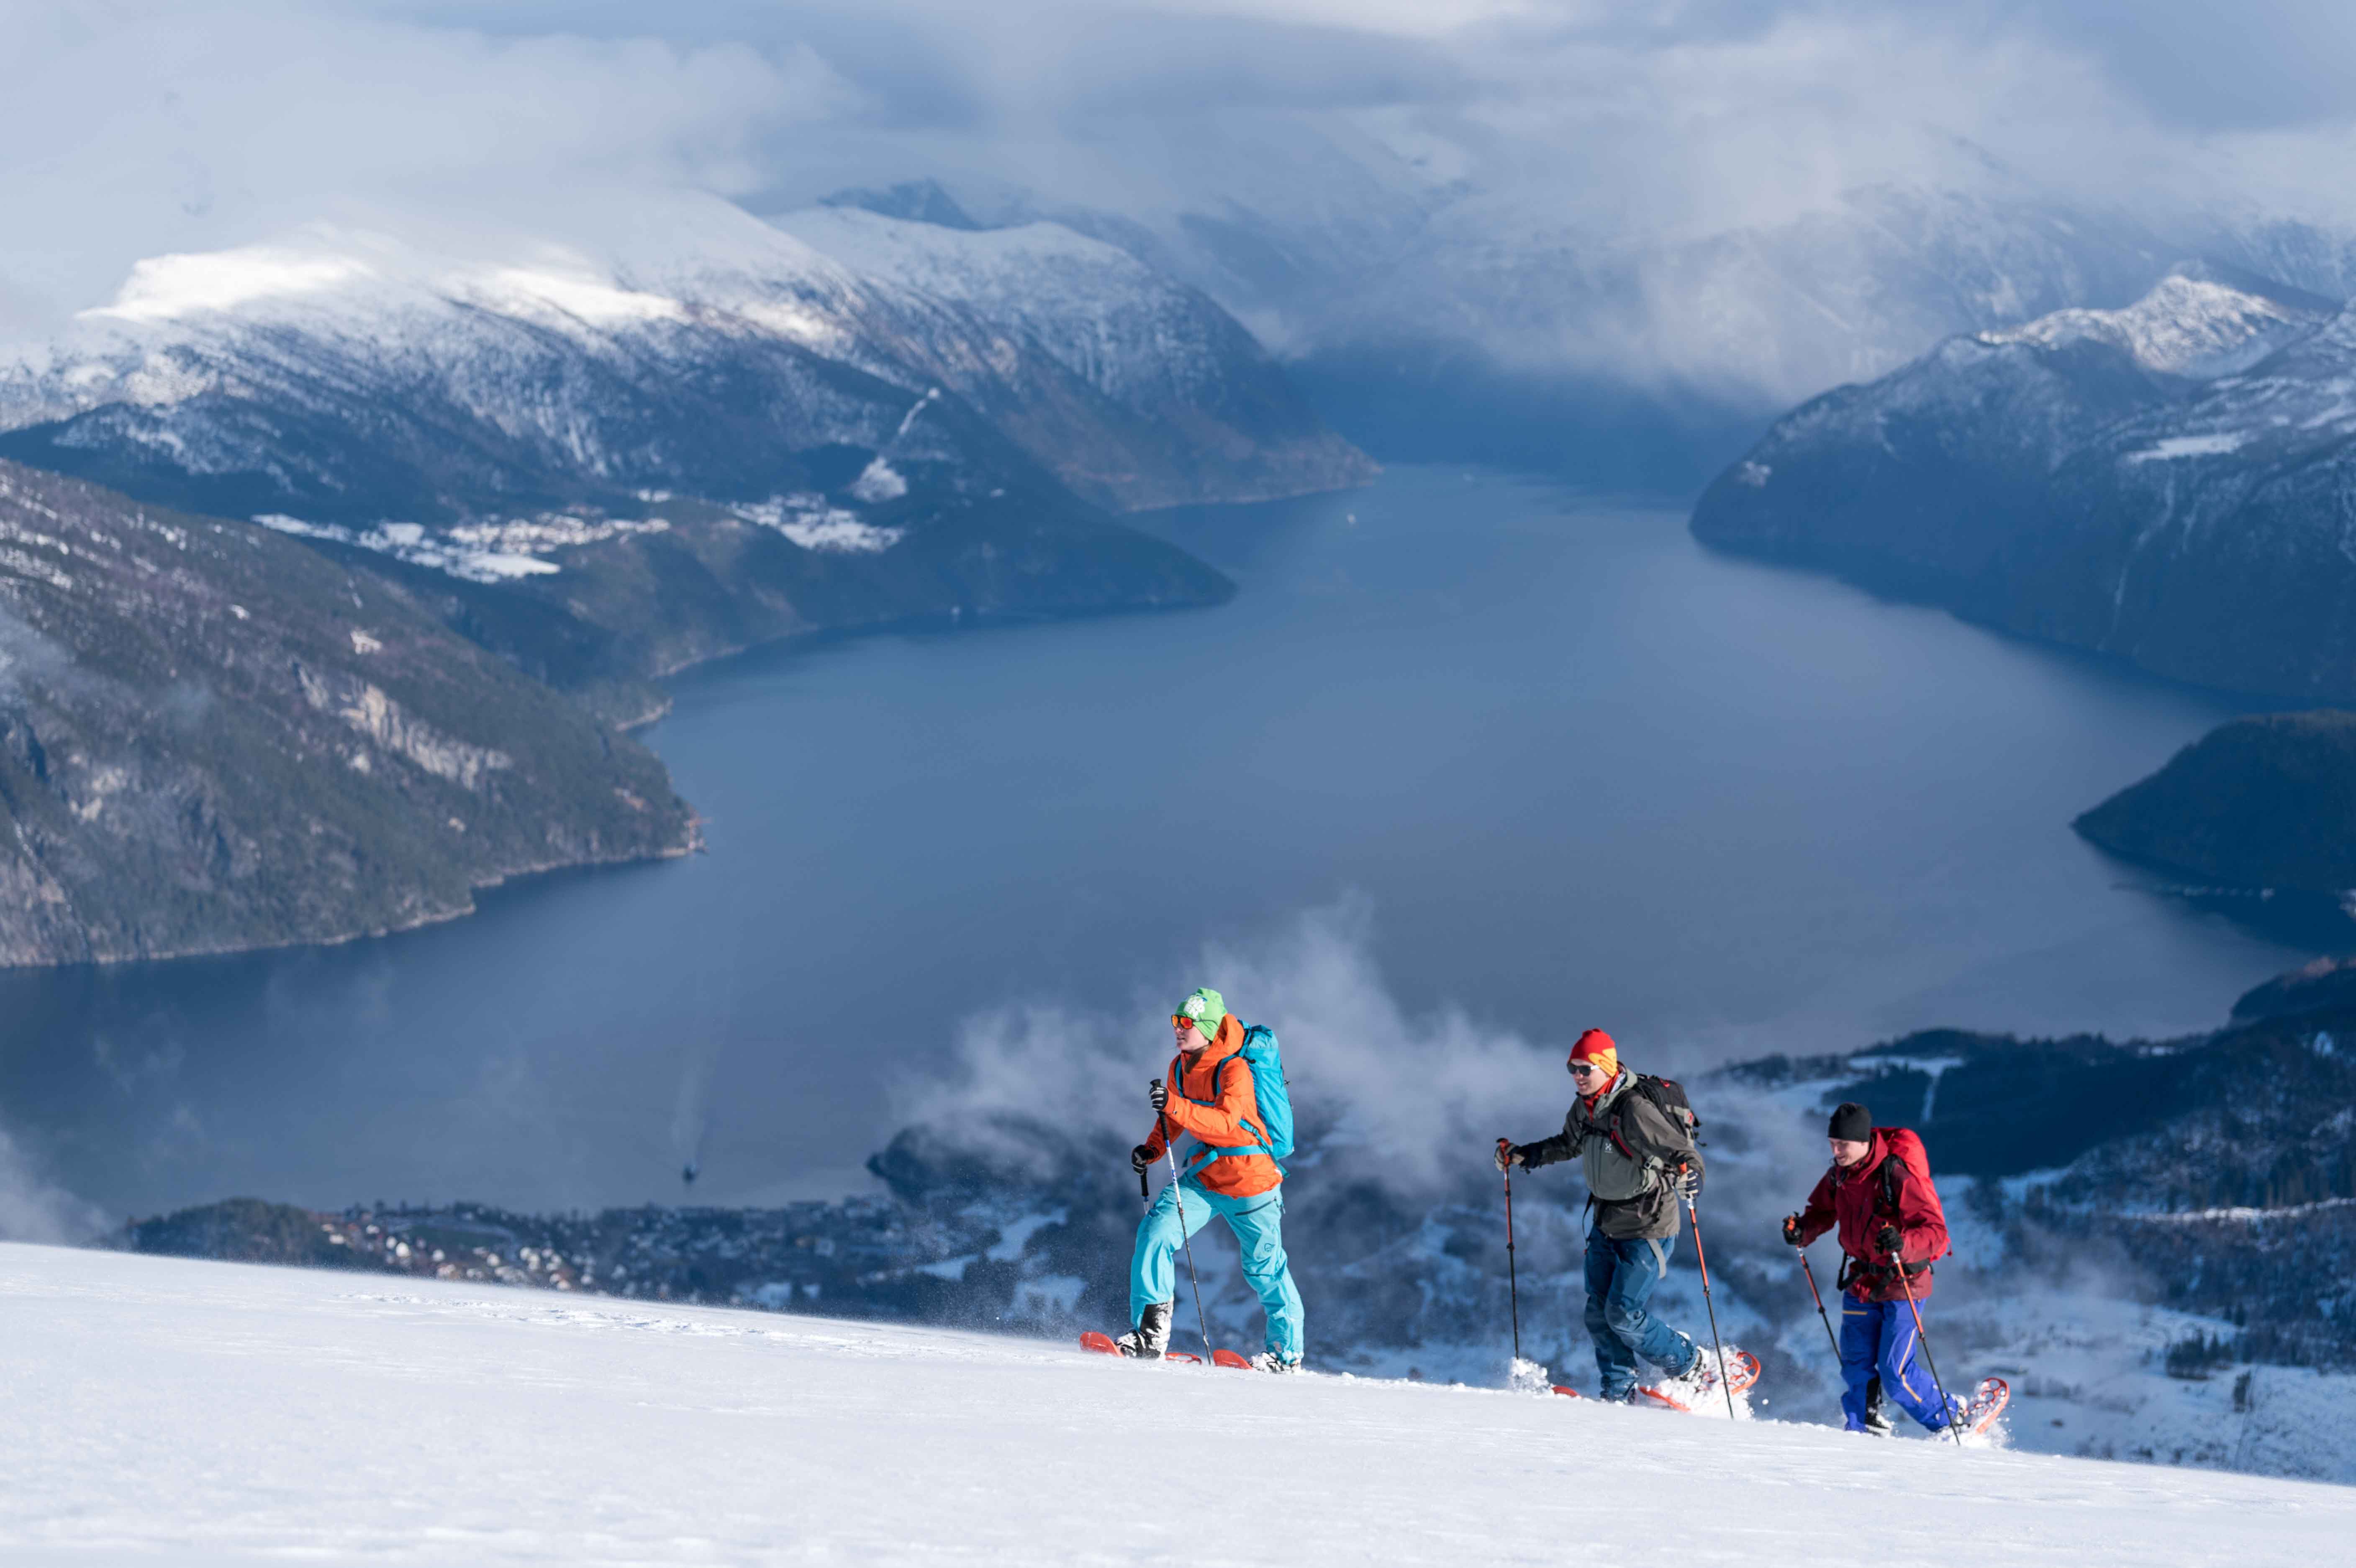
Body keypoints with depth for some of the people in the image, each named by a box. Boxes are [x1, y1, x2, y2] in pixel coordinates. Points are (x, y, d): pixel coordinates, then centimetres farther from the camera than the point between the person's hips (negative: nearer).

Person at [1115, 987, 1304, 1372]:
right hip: (1203, 1176, 6)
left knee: (1264, 1266, 8)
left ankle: (1288, 1352, 26)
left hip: (1249, 1178, -6)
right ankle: (1151, 1333, -16)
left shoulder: (1234, 1070, -19)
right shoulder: (1180, 1067, 3)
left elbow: (1226, 1124, -35)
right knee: (1156, 1232, -16)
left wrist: (1175, 1105, -45)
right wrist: (1153, 1148, 3)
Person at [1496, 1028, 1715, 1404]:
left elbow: (1686, 1153, -26)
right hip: (1606, 1225, 8)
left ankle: (1693, 1370, 8)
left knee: (1625, 1315, -12)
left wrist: (1687, 1175, -47)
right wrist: (1524, 1155, 18)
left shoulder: (1635, 1110, -24)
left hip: (1647, 1228, -8)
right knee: (1599, 1313, 2)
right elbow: (1569, 1144, 24)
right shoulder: (1584, 1108, 2)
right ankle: (1619, 1393, 11)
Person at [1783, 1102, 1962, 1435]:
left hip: (1903, 1283, -6)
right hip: (1862, 1282, 6)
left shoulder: (1899, 1175, -23)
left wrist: (1902, 1243, -43)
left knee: (1896, 1375, -7)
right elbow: (1823, 1212, 15)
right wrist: (1802, 1231, -7)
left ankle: (1954, 1419, 13)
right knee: (1856, 1367, 3)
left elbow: (1936, 1231, -24)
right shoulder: (1840, 1175, -2)